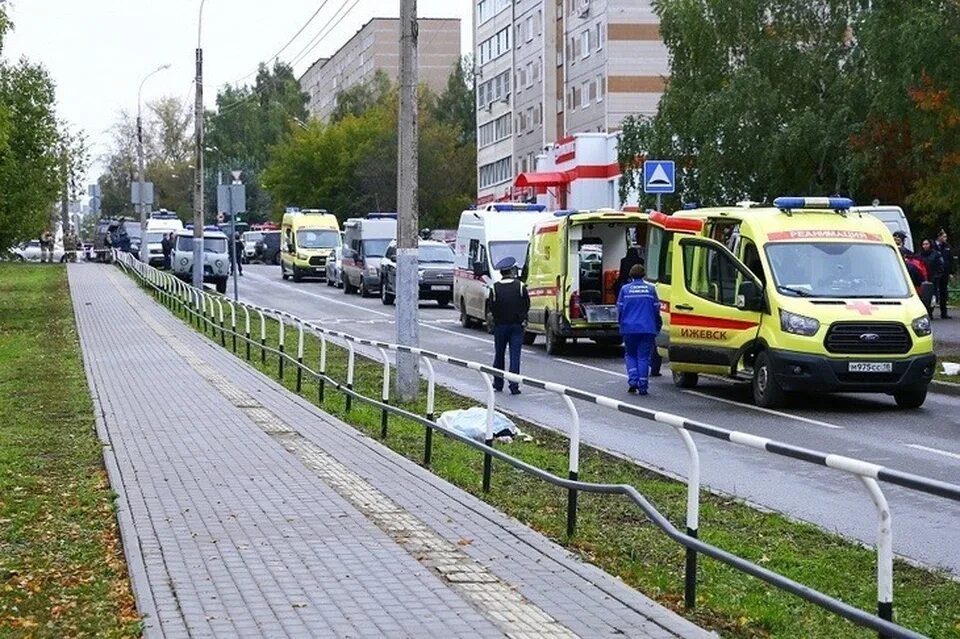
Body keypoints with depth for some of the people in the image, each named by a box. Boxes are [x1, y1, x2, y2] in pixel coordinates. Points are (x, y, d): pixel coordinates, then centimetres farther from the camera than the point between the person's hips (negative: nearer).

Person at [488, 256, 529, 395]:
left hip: (500, 325, 1)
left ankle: (498, 384, 20)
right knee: (515, 356, -1)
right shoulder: (520, 286, -7)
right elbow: (527, 305, -1)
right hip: (517, 325, -1)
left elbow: (491, 307, -5)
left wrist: (499, 318, 11)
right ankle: (514, 386, -7)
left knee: (499, 355, 14)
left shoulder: (495, 288, -7)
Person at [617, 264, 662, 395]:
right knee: (643, 356, 4)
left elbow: (619, 309, 4)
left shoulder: (625, 289, 1)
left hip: (629, 328, 0)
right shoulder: (650, 288, 2)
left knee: (630, 355, 14)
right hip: (647, 329, 0)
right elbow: (656, 309, 3)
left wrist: (622, 324, 19)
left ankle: (633, 381, -3)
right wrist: (657, 326, 15)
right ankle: (642, 386, 0)